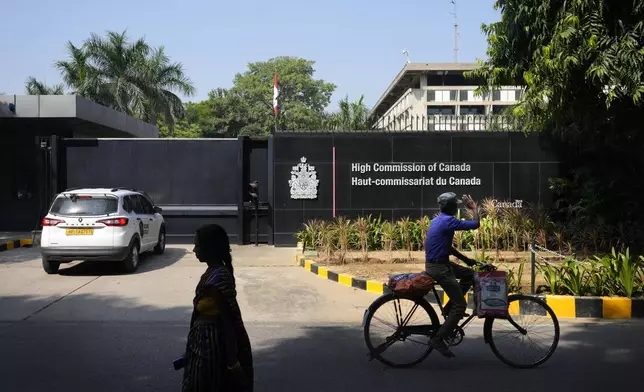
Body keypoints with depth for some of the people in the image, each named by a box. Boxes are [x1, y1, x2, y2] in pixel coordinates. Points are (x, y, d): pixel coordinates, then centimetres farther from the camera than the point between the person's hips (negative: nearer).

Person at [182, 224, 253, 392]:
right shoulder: (216, 271, 6)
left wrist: (232, 361, -20)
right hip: (209, 341, 9)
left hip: (212, 343, -9)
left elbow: (229, 320, -23)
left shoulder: (217, 278, -24)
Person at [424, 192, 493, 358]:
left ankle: (449, 309, 21)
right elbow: (476, 224, -16)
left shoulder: (439, 219, 12)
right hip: (438, 267, -10)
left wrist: (468, 260, 17)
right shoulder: (448, 220, -18)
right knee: (460, 305, -4)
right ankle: (438, 339, -2)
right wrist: (474, 207, 1)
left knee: (470, 275, 21)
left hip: (440, 263, 10)